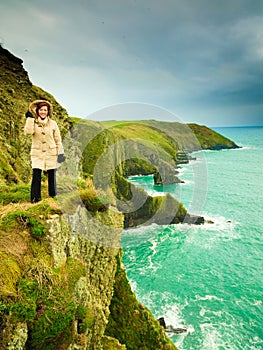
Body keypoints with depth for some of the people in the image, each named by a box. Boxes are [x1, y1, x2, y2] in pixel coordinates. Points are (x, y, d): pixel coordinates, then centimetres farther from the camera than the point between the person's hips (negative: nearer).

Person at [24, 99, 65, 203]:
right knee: (36, 175, -11)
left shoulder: (53, 123, 4)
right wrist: (30, 118, -14)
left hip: (51, 153, 1)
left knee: (52, 175, 4)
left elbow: (58, 139, 8)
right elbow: (28, 132, -18)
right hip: (37, 154, -1)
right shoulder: (33, 122, 4)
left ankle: (53, 196, 18)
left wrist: (61, 152, 3)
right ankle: (35, 197, -2)